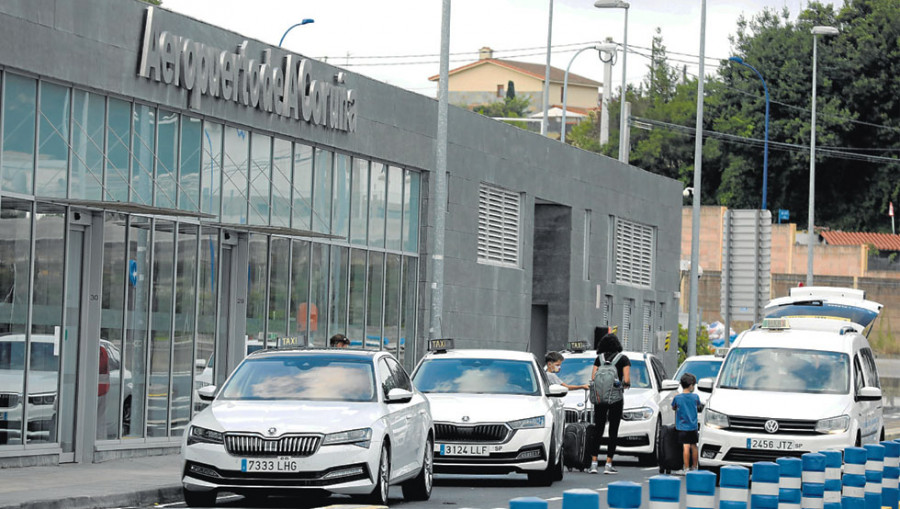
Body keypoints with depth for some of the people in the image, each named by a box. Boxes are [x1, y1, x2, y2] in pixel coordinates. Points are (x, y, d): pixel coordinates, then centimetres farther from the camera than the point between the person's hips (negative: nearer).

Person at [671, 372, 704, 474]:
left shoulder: (677, 397, -9)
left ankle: (686, 469, -7)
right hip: (693, 426, 2)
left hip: (682, 427, -2)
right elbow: (698, 407, 12)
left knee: (686, 447, -6)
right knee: (694, 446, 12)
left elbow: (673, 407, 7)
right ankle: (694, 467, 21)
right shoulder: (695, 397, -4)